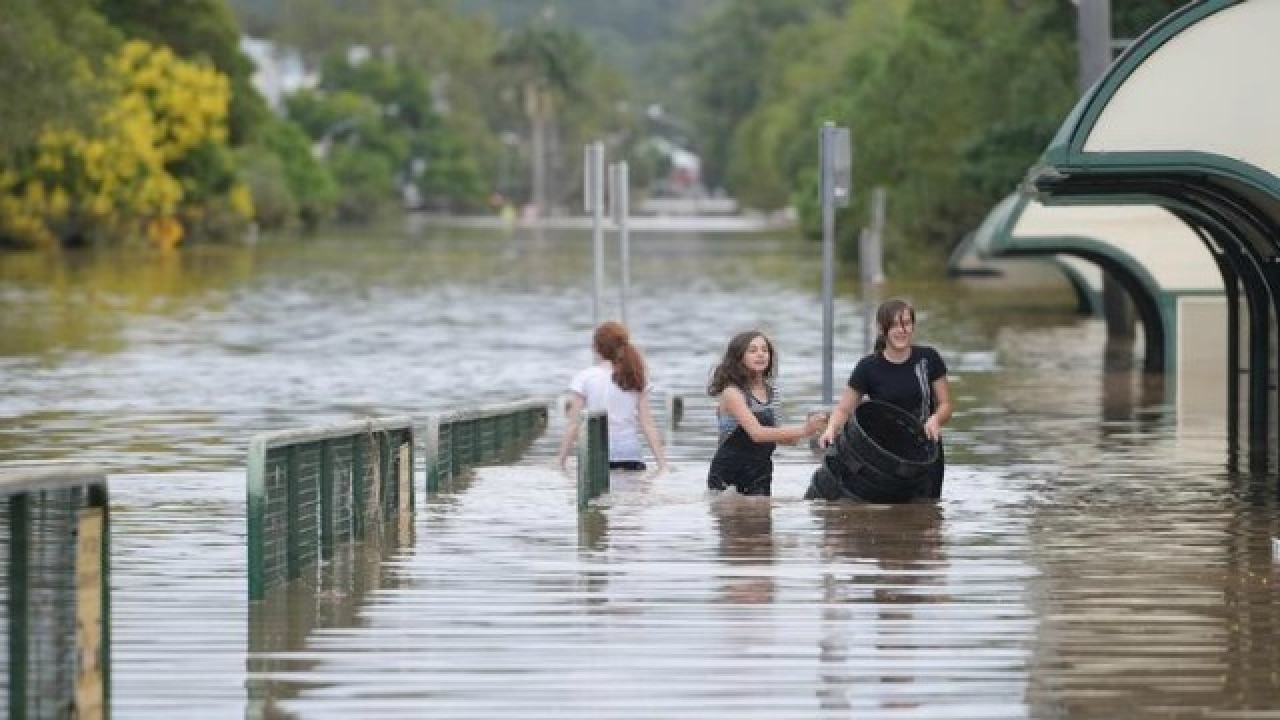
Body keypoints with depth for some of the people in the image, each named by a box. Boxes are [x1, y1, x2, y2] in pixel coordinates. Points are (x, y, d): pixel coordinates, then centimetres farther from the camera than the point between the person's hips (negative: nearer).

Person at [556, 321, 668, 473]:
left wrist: (561, 460, 0)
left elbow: (573, 425, -5)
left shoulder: (584, 378, -3)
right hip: (631, 458, 2)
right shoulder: (635, 379, 4)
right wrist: (662, 462, 3)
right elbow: (647, 424, 1)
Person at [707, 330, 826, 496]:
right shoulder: (732, 392, -14)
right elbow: (756, 433, -26)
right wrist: (803, 431, -32)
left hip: (760, 476, 5)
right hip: (727, 479, -5)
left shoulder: (772, 392, 7)